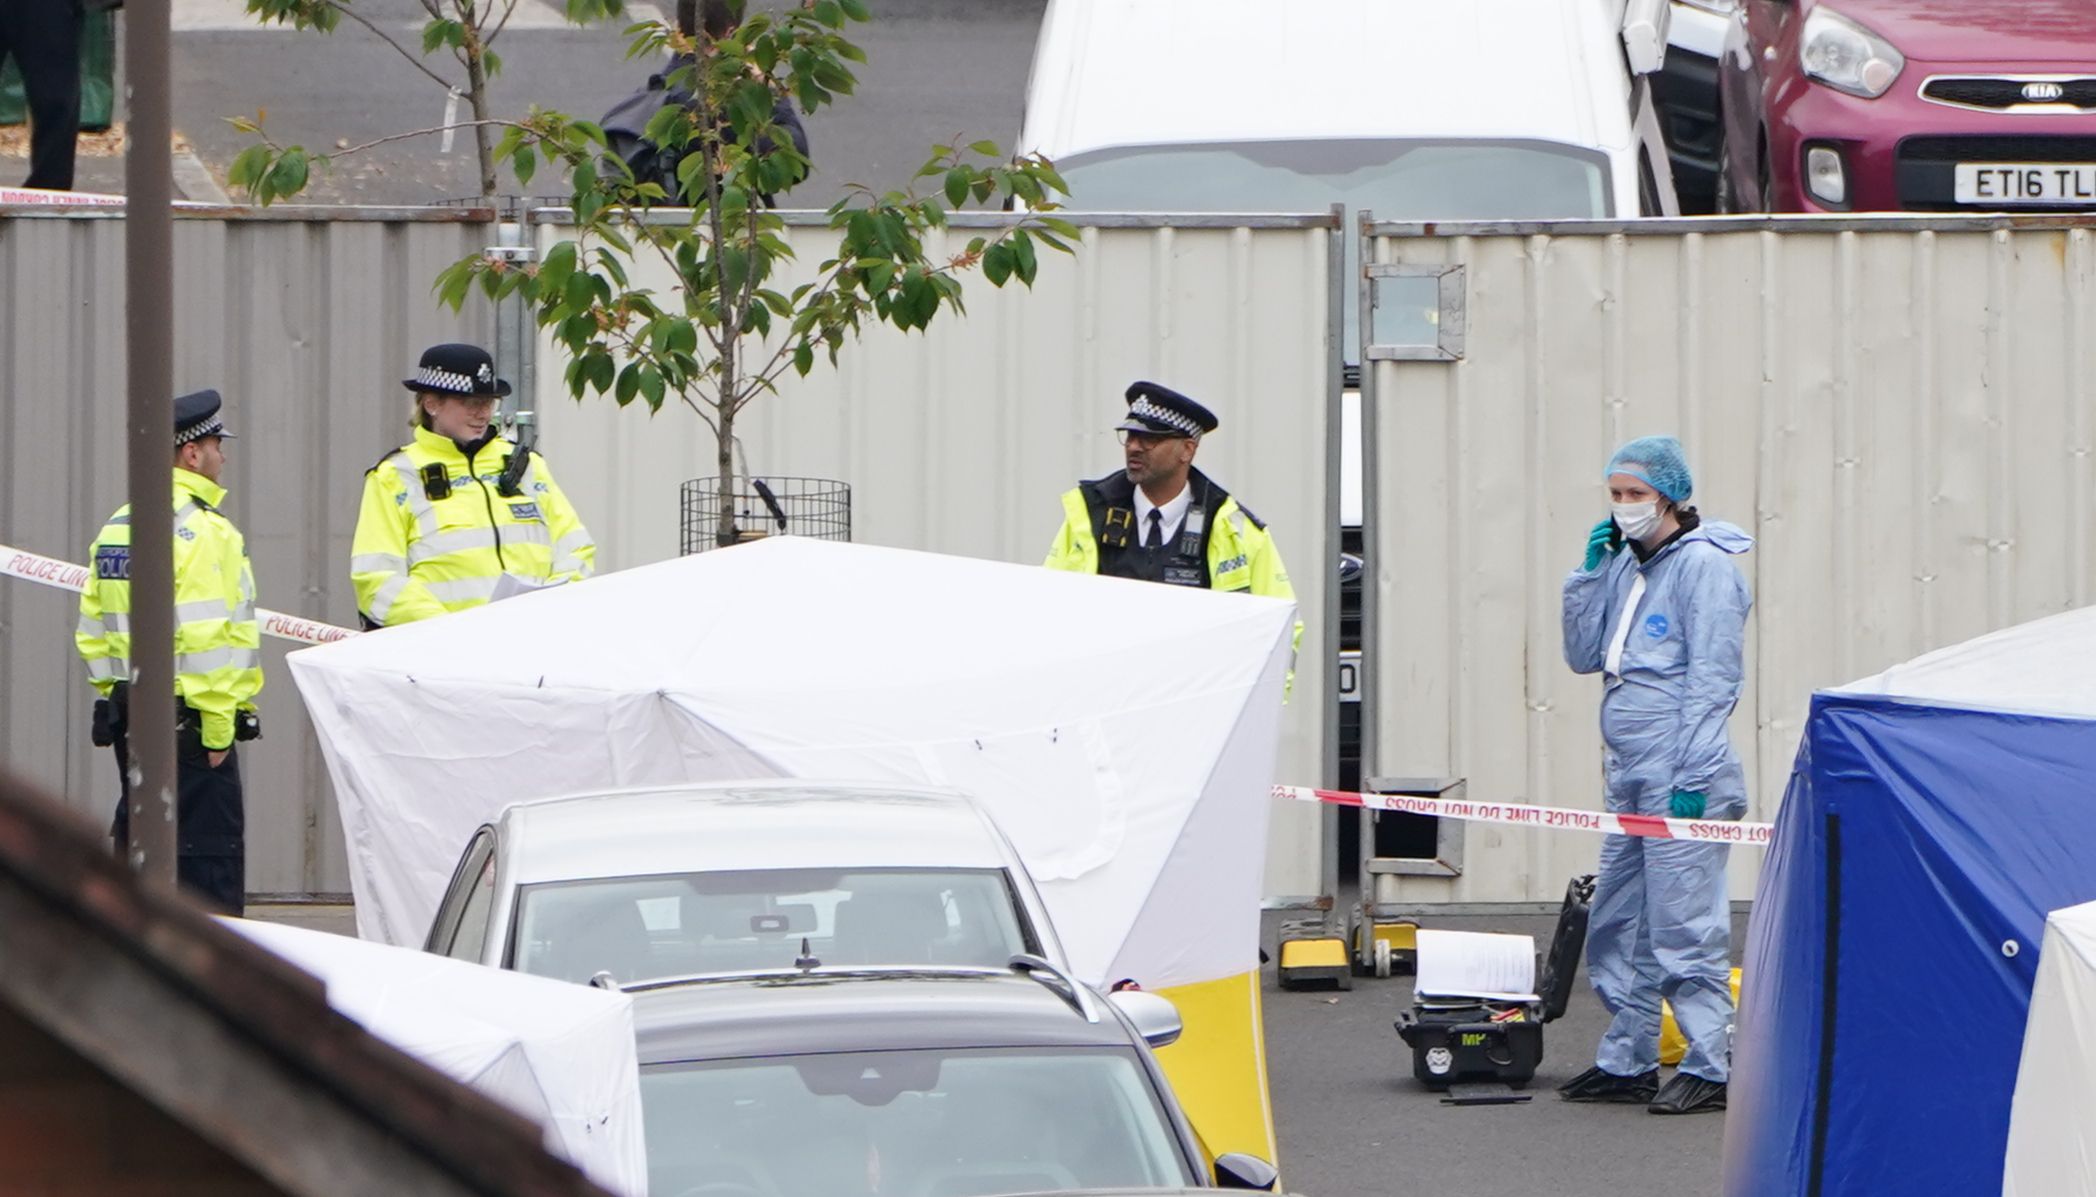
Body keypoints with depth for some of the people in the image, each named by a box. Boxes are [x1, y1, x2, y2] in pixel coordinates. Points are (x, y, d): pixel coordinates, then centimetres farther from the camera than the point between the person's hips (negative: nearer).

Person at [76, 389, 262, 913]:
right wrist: (216, 728, -17)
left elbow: (93, 632, 16)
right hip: (188, 723, -9)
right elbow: (206, 638, -20)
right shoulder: (200, 529, -14)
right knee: (209, 859, -6)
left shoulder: (116, 529, 13)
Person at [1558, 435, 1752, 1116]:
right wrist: (1589, 574, 6)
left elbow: (1713, 678, -13)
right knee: (1618, 926, 12)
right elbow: (1585, 657, 18)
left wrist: (1692, 777, -17)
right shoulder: (1627, 566, 16)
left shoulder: (1703, 564, -9)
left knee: (1684, 926, -9)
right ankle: (1626, 1063, 20)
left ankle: (1711, 1067, -6)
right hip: (1628, 775, 9)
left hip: (1681, 778, -9)